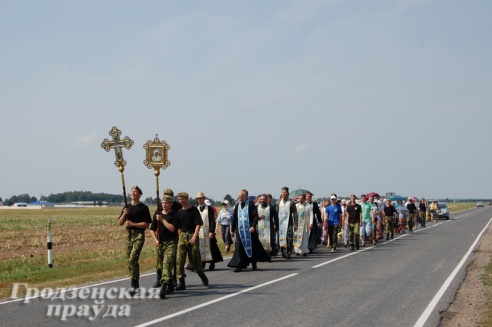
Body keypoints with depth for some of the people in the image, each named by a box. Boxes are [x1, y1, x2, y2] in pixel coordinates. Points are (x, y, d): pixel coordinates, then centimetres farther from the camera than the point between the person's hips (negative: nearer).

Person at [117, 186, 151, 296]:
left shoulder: (143, 208, -3)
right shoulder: (127, 207, 13)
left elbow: (147, 224, -7)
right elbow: (120, 223, 10)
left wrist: (133, 224, -13)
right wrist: (124, 215, -8)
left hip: (139, 234, -6)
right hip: (129, 234, 6)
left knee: (133, 259, -19)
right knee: (130, 261, 8)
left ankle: (133, 284, -16)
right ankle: (136, 286, 17)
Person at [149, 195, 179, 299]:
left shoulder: (174, 215, -3)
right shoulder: (158, 214, 10)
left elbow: (172, 228, -16)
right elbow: (152, 229, 13)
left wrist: (162, 220, -14)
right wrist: (156, 240, 0)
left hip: (171, 243, -5)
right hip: (160, 242, 5)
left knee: (167, 263, -18)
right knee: (160, 264, 14)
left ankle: (164, 287, -29)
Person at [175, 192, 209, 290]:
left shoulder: (194, 210, -4)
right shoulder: (179, 212, 10)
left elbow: (199, 224, -9)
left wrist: (194, 236, -18)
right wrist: (180, 236, 9)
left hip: (192, 235, -4)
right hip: (182, 235, 4)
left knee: (195, 259, 4)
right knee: (179, 259, -8)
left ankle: (203, 277, 29)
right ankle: (181, 283, -8)